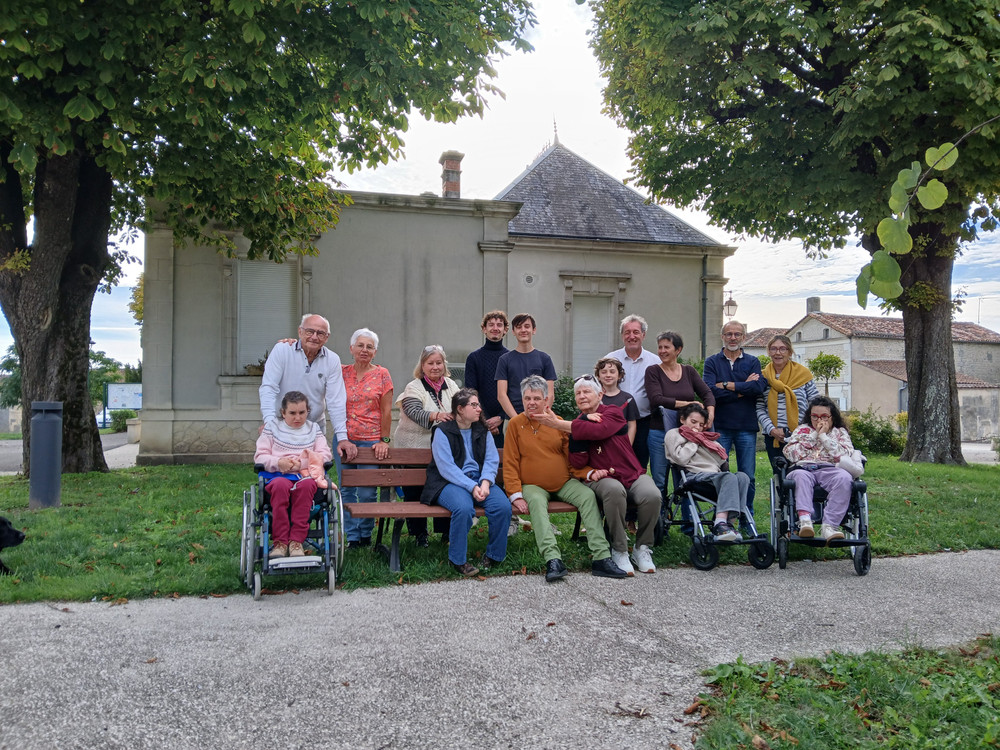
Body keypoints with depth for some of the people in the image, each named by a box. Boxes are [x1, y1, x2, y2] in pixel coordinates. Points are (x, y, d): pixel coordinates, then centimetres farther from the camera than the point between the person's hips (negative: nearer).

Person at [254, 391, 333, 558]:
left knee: (306, 485, -38)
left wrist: (302, 462, -10)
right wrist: (278, 462, -12)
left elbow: (325, 455, 7)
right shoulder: (272, 427, 16)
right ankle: (280, 541, -34)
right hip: (278, 475, 0)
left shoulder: (314, 428, 20)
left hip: (306, 474, 1)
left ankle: (296, 540, -35)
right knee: (280, 485, -38)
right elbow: (259, 456, 9)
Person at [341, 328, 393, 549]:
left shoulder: (382, 374, 2)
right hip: (344, 439, 2)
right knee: (346, 490, 5)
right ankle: (351, 536, 17)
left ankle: (365, 534, 18)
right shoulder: (342, 372, 7)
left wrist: (385, 440, -4)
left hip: (370, 441, -2)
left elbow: (386, 411, 0)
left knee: (367, 492, 0)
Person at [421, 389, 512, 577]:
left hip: (480, 481, 5)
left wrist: (485, 482, -14)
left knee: (503, 506, -24)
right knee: (464, 508, -37)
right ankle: (458, 560, -16)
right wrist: (472, 487, -20)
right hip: (450, 482, -5)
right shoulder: (443, 431, -2)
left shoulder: (483, 431, 15)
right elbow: (446, 467, -11)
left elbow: (492, 460, 6)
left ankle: (494, 555, -3)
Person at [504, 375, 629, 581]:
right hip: (533, 486, -3)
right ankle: (552, 560, -45)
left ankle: (601, 557, -28)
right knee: (537, 502, -34)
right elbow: (510, 463, -2)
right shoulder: (515, 424, 1)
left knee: (588, 496, -22)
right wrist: (515, 495, -12)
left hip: (564, 483, 3)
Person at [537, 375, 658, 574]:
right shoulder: (577, 424, 12)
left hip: (633, 475, 0)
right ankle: (619, 550, -20)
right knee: (614, 490, -36)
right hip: (601, 478, 0)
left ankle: (642, 548, -6)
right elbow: (577, 464, 3)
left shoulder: (613, 413, 3)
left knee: (651, 495, -30)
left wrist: (558, 423, -22)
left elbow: (599, 430, -21)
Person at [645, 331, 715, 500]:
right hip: (660, 433, -3)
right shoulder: (653, 371, -1)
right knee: (659, 481, 1)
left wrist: (710, 413, -16)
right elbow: (657, 400, -14)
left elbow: (707, 393, 3)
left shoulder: (689, 371, 10)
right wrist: (687, 404, -16)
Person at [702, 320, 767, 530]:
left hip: (746, 426, 1)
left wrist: (728, 385, -10)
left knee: (748, 477, 5)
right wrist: (743, 389, -9)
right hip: (720, 427, -1)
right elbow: (711, 391, -11)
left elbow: (760, 387, -9)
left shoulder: (752, 362, 11)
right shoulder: (712, 362, 6)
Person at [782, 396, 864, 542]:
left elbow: (845, 455, 4)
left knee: (844, 477, -36)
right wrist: (814, 435, 6)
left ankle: (828, 526, -44)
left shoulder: (840, 432, 25)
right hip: (803, 468, 0)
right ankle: (805, 520, -56)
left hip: (829, 470, 0)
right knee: (800, 475, -38)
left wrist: (823, 436, 4)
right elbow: (790, 453, 7)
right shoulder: (802, 429, 26)